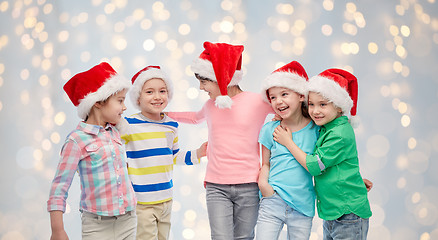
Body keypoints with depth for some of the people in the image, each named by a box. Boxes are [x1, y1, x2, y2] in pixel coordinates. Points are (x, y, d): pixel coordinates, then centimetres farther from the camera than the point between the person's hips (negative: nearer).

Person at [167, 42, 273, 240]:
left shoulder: (258, 101, -4)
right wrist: (163, 114, 33)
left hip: (248, 186, -2)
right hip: (216, 187, 2)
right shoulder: (210, 105, 11)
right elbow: (197, 117, 35)